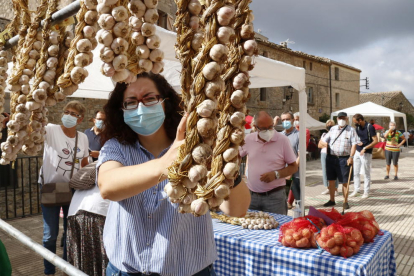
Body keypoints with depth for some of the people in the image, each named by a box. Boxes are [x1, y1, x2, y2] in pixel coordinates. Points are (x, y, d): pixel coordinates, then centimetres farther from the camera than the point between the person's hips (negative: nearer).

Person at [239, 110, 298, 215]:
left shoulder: (283, 140, -6)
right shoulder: (248, 139, 1)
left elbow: (294, 167, -2)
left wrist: (276, 174, -16)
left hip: (275, 196, -3)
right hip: (252, 196, 3)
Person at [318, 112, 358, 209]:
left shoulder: (351, 130, 2)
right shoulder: (333, 129, 12)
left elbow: (354, 144, -5)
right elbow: (322, 141, 14)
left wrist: (351, 157, -18)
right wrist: (324, 143, -10)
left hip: (344, 159, -4)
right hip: (331, 157, 4)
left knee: (344, 181, 2)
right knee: (331, 180, 10)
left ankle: (345, 201, 15)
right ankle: (332, 200, 24)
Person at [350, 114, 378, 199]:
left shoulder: (370, 127, -14)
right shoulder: (357, 127, 6)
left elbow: (375, 141, -16)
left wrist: (365, 148, -21)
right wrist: (357, 142, -3)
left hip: (366, 153, -7)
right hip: (357, 152, 7)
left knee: (366, 173, 4)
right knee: (355, 172, 9)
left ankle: (366, 192, 13)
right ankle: (356, 190, 18)